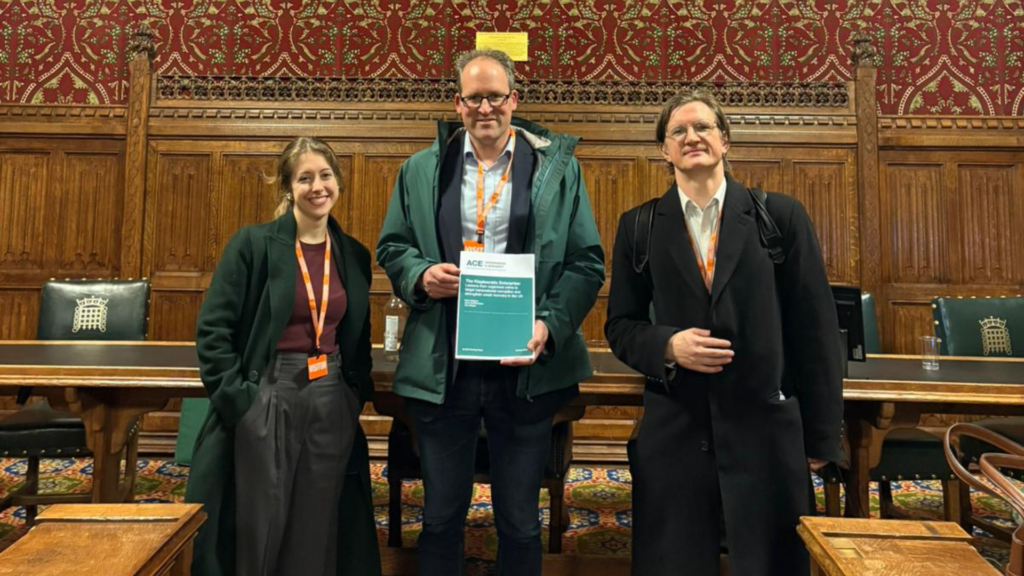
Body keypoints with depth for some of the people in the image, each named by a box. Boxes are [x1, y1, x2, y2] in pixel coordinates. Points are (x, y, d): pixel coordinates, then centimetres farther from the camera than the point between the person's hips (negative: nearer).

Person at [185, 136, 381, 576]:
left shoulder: (354, 255, 7)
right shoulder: (253, 244, -6)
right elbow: (212, 329, -7)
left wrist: (357, 394, 7)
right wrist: (237, 398, -11)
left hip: (332, 404, 4)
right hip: (266, 401, -4)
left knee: (317, 532, 13)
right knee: (259, 530, 7)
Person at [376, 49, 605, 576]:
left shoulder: (557, 166, 2)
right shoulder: (422, 169, 7)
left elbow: (586, 262, 0)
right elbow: (391, 247, 12)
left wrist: (550, 326, -15)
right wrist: (420, 274, -10)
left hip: (525, 368, -1)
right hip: (442, 368, 2)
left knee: (520, 522, 14)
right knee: (440, 517, 17)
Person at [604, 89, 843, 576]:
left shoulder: (781, 216, 1)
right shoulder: (638, 227, 4)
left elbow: (813, 329, 1)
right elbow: (621, 326, 7)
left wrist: (820, 437, 1)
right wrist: (668, 344, -14)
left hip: (765, 429, 0)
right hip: (674, 431, 1)